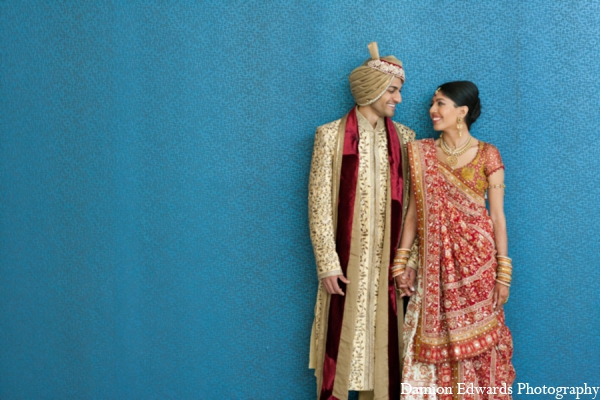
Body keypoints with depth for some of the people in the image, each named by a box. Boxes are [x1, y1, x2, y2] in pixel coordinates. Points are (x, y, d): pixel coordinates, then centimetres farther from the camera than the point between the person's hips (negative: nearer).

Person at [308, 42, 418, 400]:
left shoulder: (404, 137, 6)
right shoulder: (331, 135, -4)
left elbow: (409, 204, 6)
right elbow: (319, 204, -7)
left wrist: (410, 258, 2)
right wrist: (327, 264, -11)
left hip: (387, 261, 3)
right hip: (346, 260, -3)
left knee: (384, 339, 8)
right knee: (342, 339, 4)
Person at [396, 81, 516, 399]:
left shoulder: (487, 155, -3)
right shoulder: (421, 153, 4)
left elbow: (497, 216, -3)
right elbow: (414, 209, 5)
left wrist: (503, 272, -6)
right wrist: (402, 262, 1)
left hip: (477, 259, -2)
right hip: (436, 261, 2)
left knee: (477, 337, 5)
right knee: (434, 337, 7)